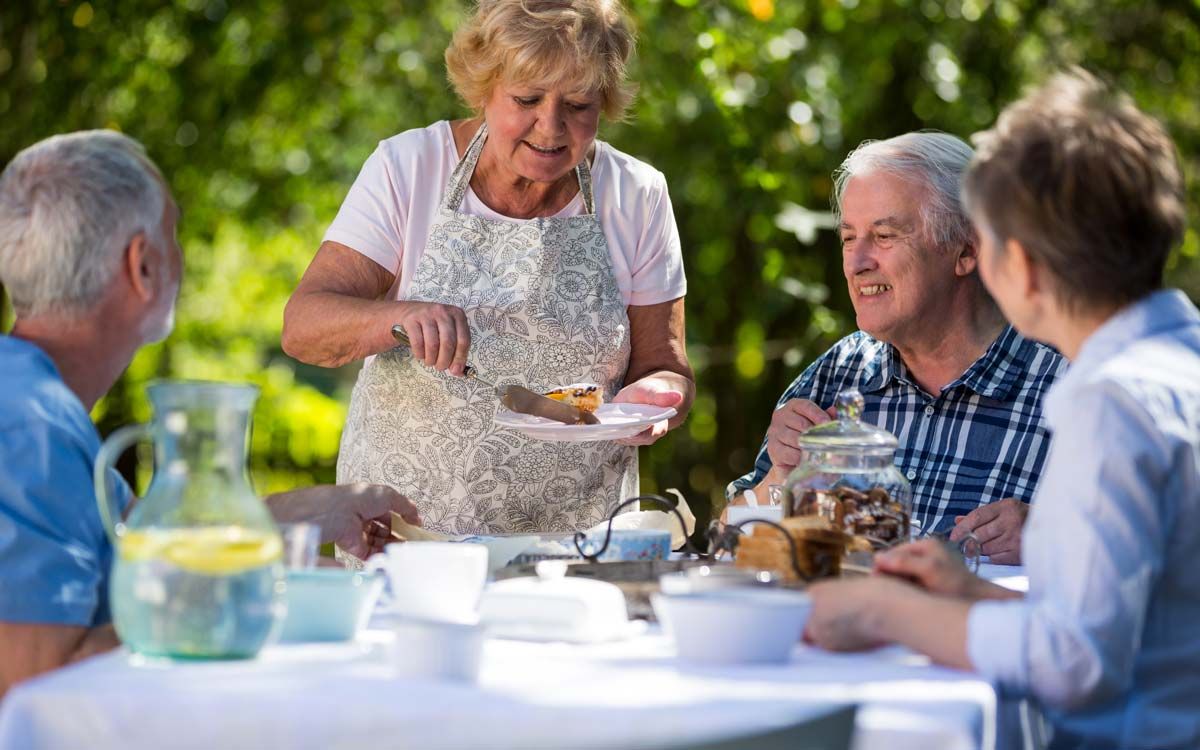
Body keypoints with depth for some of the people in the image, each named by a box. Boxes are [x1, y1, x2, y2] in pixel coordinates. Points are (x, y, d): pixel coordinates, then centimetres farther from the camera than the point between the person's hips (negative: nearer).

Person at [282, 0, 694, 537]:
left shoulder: (637, 196, 4)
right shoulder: (406, 168, 0)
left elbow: (665, 369, 9)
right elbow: (301, 326, -5)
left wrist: (649, 398, -14)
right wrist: (400, 318, -25)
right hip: (403, 527, -4)